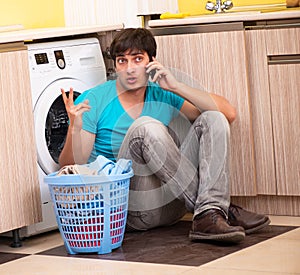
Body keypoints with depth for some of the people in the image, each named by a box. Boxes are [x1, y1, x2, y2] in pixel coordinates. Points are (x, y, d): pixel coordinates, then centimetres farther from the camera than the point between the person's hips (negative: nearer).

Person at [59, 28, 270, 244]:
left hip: (169, 205, 5)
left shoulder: (163, 96, 11)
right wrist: (75, 129, -26)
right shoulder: (93, 101, 0)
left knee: (213, 119, -7)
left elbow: (229, 113, 1)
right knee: (146, 126, -27)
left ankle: (208, 217, -29)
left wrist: (177, 87, -7)